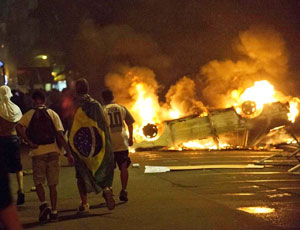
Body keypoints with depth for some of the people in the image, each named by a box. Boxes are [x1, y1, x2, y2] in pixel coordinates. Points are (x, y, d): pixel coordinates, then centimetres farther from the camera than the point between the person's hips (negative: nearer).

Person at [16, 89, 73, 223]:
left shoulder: (29, 114, 4)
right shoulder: (53, 114, 5)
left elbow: (19, 127, -15)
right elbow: (60, 135, -2)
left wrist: (29, 142, -9)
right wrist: (68, 153, -2)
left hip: (37, 152, -1)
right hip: (53, 151, 1)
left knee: (38, 181, 10)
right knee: (52, 184, 8)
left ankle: (43, 204, -13)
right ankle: (54, 212, 7)